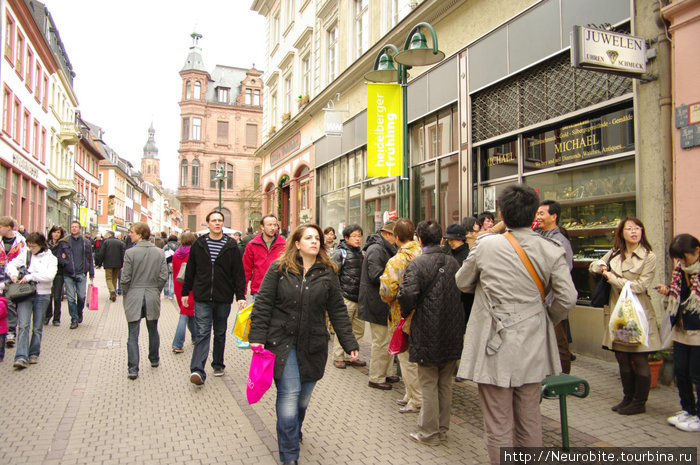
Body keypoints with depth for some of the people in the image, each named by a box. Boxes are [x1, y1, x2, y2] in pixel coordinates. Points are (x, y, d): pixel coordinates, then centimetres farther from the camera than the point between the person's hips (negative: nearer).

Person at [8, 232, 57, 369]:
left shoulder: (50, 258, 1)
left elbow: (49, 276, -12)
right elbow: (11, 264, 12)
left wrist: (30, 276, -16)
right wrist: (14, 274, -7)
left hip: (42, 295, -1)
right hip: (25, 293, 1)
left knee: (37, 327, 7)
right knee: (23, 325, -10)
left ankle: (34, 354, 22)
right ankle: (21, 357, -13)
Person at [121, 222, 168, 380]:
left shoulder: (130, 253, -12)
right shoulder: (159, 253, -1)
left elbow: (125, 279, -10)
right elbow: (163, 276, -2)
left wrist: (126, 295, 5)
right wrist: (155, 291, 12)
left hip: (134, 297, -3)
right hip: (152, 298, 3)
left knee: (133, 335, 2)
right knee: (153, 330, 20)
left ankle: (133, 369, 2)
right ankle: (154, 360, 34)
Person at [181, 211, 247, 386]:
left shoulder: (231, 246, 0)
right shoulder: (198, 245, 3)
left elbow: (238, 272, 0)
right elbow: (190, 270, 10)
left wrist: (240, 296, -5)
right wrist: (185, 292, 10)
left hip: (223, 298, 1)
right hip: (202, 298, 0)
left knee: (220, 333, 14)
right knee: (202, 333, -6)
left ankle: (218, 364, 28)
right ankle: (197, 370, -10)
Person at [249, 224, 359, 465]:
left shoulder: (327, 272, 4)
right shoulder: (279, 268, -1)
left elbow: (337, 311, 5)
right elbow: (263, 304, -1)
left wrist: (349, 343, 2)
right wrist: (257, 336, -8)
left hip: (313, 345, 3)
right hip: (282, 341, -2)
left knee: (304, 395, 12)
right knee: (289, 394, -7)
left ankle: (294, 431, 43)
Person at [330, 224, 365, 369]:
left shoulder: (360, 253, 16)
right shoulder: (340, 253, -5)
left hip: (359, 298, 7)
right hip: (345, 298, -7)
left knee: (359, 330, 10)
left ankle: (349, 356, 24)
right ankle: (338, 357, 14)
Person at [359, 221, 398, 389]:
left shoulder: (385, 249, 16)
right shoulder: (376, 249, -17)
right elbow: (376, 275, -25)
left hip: (385, 303, 10)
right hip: (377, 303, -10)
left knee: (389, 339, 18)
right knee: (381, 342, -2)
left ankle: (387, 373, 29)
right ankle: (376, 378, 9)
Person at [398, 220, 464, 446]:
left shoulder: (417, 264, -14)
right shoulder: (453, 263, 3)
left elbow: (408, 294, -24)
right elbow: (463, 293, 7)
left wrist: (405, 312, -4)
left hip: (427, 334, -5)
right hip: (452, 334, 5)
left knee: (429, 385, 7)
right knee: (445, 384, 16)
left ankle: (430, 433, 17)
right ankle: (442, 428, 29)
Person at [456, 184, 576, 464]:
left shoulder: (486, 245, -10)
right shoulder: (551, 250, -6)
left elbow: (462, 283, 4)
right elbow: (567, 298, -7)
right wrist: (546, 321, 12)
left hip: (495, 348, -3)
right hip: (532, 348, 3)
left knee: (498, 425, 8)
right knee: (530, 420, 19)